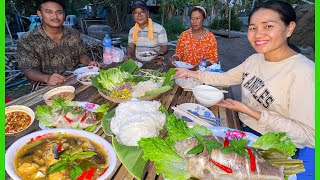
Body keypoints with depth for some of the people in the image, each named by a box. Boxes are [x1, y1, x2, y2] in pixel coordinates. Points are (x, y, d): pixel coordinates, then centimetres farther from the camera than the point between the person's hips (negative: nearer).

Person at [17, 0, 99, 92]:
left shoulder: (74, 34, 4)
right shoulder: (27, 41, -7)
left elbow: (81, 54, 15)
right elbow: (28, 70, -9)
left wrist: (89, 62, -8)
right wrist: (47, 78, -30)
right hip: (45, 86, -4)